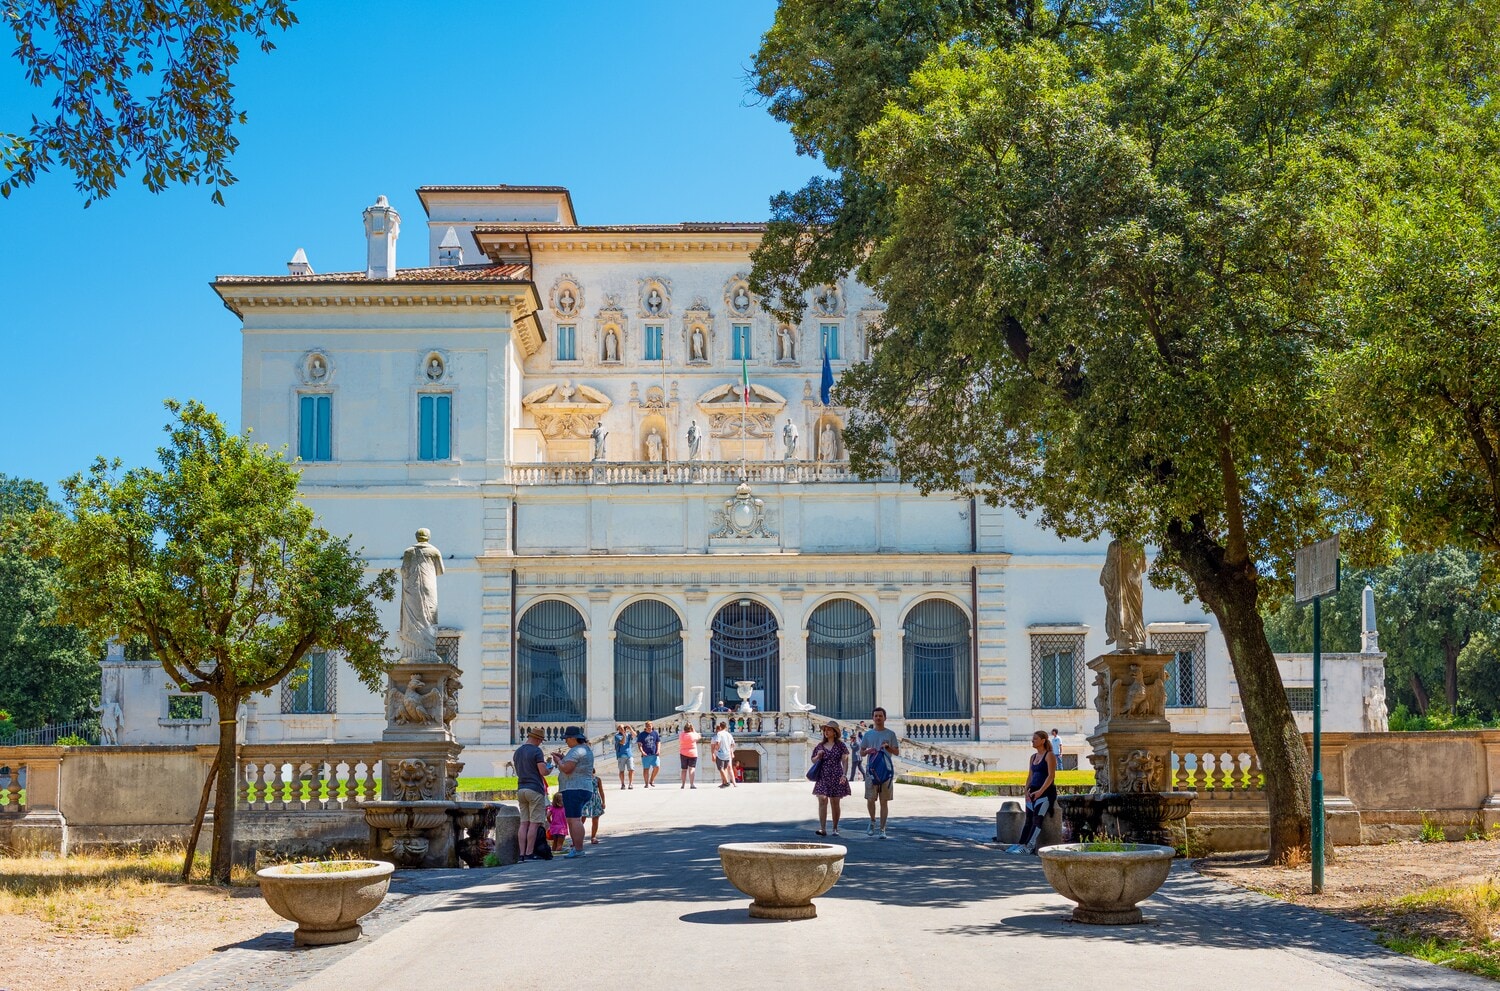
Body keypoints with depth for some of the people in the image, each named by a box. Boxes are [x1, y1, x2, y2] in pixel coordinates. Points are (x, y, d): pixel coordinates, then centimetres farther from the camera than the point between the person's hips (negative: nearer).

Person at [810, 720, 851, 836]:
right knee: (822, 800, -12)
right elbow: (813, 761, 16)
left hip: (836, 777, -1)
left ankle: (835, 828, 14)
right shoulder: (820, 746, 10)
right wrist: (818, 756, -5)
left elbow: (844, 761, 0)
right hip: (822, 777, 2)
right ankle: (823, 828, -16)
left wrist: (844, 775, -10)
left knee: (835, 803, 4)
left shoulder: (840, 745, 3)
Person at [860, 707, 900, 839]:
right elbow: (861, 752, 12)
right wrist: (867, 751, -10)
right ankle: (872, 821, 23)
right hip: (871, 770, 1)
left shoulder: (890, 734, 6)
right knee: (870, 799, -4)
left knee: (884, 802, 1)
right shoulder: (868, 734, 9)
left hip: (887, 770, -1)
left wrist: (888, 747, -13)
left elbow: (897, 752, 5)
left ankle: (882, 830, 5)